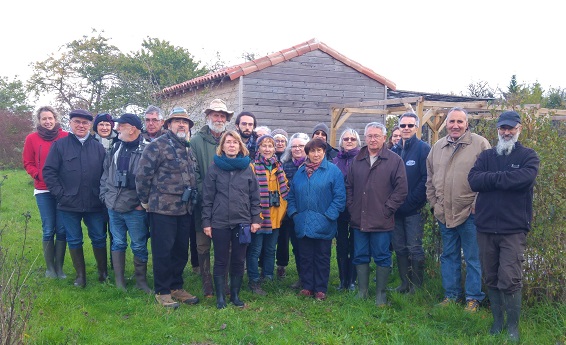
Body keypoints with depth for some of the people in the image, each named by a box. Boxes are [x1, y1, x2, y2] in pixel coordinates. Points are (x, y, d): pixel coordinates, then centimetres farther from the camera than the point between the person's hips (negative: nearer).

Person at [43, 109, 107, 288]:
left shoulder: (98, 147, 5)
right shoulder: (59, 145, -1)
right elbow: (48, 171, -3)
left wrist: (103, 194, 0)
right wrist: (60, 193, -8)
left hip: (94, 204, 1)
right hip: (69, 204, -1)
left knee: (99, 239, 9)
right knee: (74, 241, 10)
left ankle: (103, 272, 25)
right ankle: (80, 275, 23)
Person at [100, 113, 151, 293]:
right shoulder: (115, 148, 8)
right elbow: (106, 174, 16)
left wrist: (143, 202, -13)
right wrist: (105, 195, 8)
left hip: (135, 208, -5)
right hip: (114, 206, 6)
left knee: (139, 246, 6)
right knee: (117, 243, 13)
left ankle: (141, 280, 21)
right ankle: (119, 280, 24)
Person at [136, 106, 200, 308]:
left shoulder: (189, 149, 14)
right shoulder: (158, 146, -9)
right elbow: (142, 174, -11)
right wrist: (146, 200, -6)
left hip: (185, 209, 7)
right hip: (163, 208, -7)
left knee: (181, 250, 14)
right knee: (163, 251, 2)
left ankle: (176, 287, 28)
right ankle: (162, 292, 15)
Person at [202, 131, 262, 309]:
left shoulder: (247, 168, 6)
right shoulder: (215, 167, 0)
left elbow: (254, 196, 7)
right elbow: (207, 197, 0)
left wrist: (255, 219, 1)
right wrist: (206, 222, -4)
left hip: (243, 222, 2)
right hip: (220, 222, -1)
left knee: (239, 260, 9)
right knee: (221, 261, 6)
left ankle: (235, 294, 23)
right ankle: (220, 296, 17)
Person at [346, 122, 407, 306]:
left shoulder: (394, 160, -2)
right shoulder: (357, 160, 10)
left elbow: (401, 189, -5)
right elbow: (349, 186, 16)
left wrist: (387, 209, -9)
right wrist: (351, 207, 6)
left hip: (381, 221, -4)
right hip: (359, 220, 4)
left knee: (382, 257, 4)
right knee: (360, 257, 11)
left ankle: (381, 294, 16)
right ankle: (362, 292, 22)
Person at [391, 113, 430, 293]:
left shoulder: (423, 148, -4)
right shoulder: (394, 150, 11)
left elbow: (426, 179, -12)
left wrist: (410, 201, -16)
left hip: (414, 209, -5)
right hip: (396, 209, 5)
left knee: (415, 248, 0)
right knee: (399, 248, 11)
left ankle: (417, 285, 11)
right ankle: (405, 283, 23)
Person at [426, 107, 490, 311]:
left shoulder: (480, 144, -5)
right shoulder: (438, 147, 10)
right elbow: (430, 180, 17)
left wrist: (478, 205, -11)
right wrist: (434, 204, 11)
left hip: (470, 213, -5)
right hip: (444, 214, 5)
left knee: (473, 259, 5)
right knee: (449, 256, 15)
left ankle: (473, 298, 18)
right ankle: (451, 294, 28)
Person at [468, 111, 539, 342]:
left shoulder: (528, 156, 3)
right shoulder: (486, 156, 11)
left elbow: (523, 178, -19)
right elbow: (473, 181, -6)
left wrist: (491, 177, -11)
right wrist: (504, 178, -13)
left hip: (514, 229, -3)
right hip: (486, 228, 3)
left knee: (509, 280, -7)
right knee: (491, 279, 10)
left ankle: (513, 326, 11)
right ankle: (497, 321, 25)